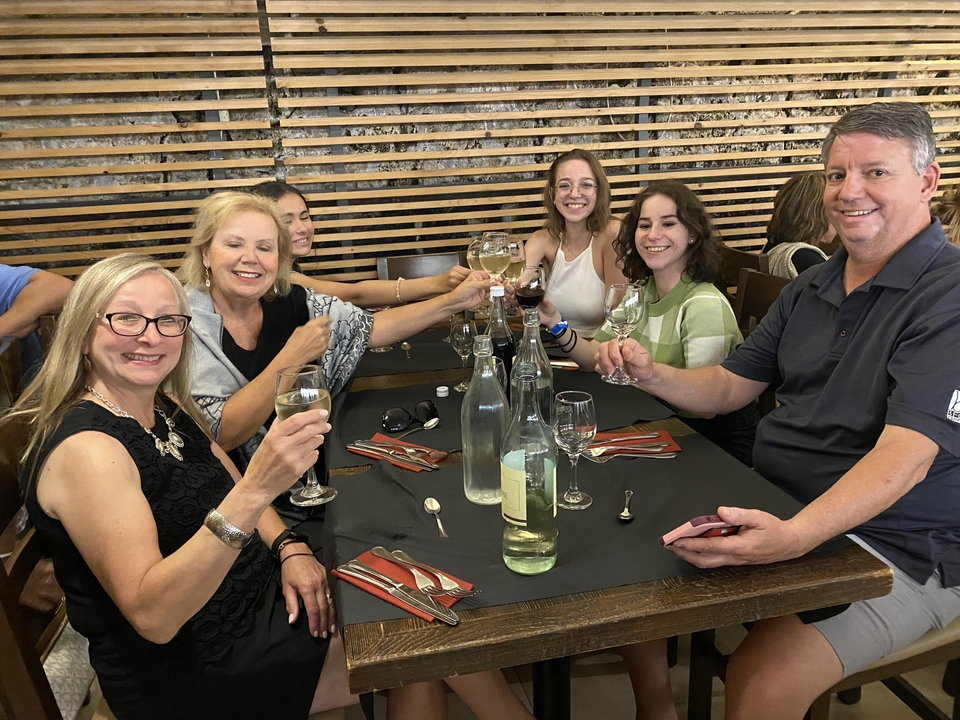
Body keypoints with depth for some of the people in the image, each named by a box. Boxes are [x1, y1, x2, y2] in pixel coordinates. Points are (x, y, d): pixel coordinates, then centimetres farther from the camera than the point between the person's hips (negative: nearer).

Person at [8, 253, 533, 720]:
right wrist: (255, 489, -42)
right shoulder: (85, 448, -23)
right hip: (187, 669, -8)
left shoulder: (168, 406, 3)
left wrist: (290, 548, -6)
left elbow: (228, 487, 14)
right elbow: (152, 616, -31)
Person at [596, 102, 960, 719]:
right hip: (776, 513, 7)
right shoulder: (811, 287, 9)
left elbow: (905, 455, -26)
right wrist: (651, 373, -9)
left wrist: (796, 537, -42)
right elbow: (725, 388, 11)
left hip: (894, 548, -6)